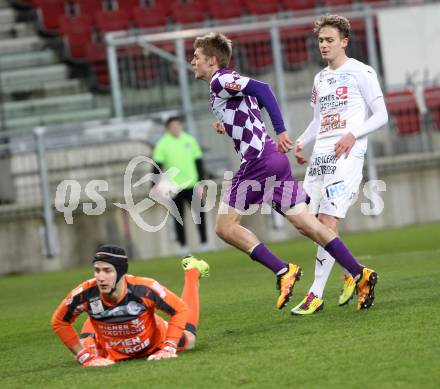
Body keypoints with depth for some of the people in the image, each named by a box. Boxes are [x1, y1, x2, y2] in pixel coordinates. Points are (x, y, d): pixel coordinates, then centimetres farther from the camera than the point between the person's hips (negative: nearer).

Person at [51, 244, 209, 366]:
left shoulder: (144, 288, -41)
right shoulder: (85, 293, -37)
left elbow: (181, 310, -26)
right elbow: (59, 322, -19)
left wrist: (168, 349, -30)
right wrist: (86, 357, -21)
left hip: (155, 343, -1)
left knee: (187, 341, 24)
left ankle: (192, 270, 42)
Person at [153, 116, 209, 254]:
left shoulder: (190, 140, 5)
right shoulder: (162, 144, -1)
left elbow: (199, 163, 8)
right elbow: (157, 166, -1)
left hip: (191, 185, 2)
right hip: (174, 187, -1)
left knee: (199, 214, -2)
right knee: (179, 217, 2)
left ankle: (204, 242, 7)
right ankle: (183, 245, 10)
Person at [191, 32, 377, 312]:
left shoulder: (221, 81, -6)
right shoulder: (231, 82, 22)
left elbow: (262, 89, -21)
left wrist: (281, 131, -28)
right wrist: (228, 126, 27)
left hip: (259, 160, -9)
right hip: (274, 157, 9)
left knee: (225, 227, -3)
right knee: (306, 224, 6)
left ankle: (283, 271, -9)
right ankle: (360, 275, 0)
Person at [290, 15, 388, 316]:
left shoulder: (361, 73, -1)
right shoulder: (320, 78, 20)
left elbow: (381, 116, -4)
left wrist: (353, 134, -18)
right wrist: (301, 141, 10)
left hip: (347, 154, -7)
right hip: (320, 154, 8)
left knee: (327, 218, -16)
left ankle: (316, 295, -16)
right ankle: (351, 272, 20)